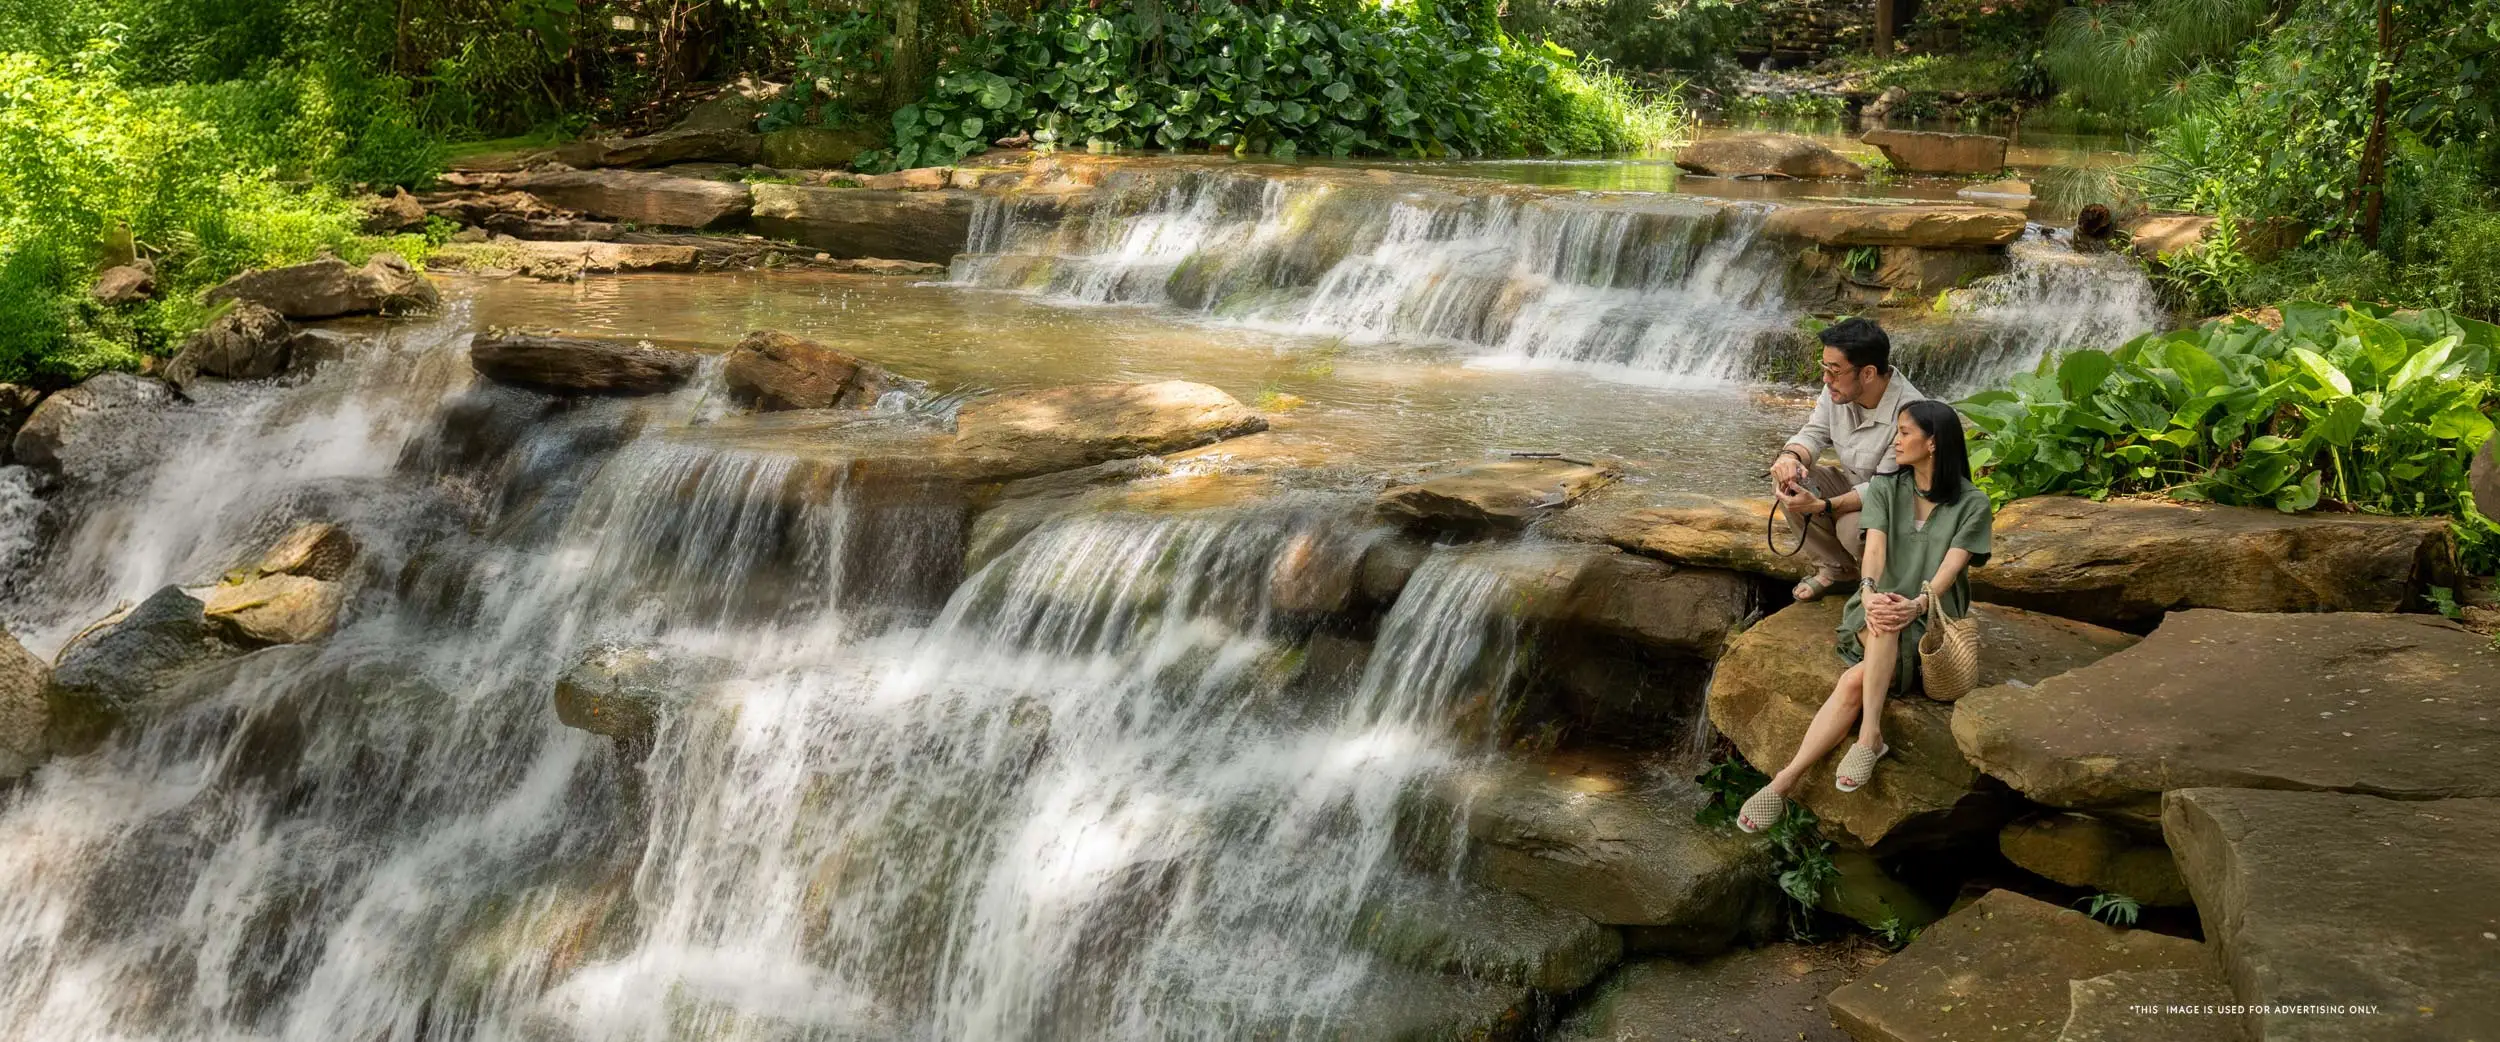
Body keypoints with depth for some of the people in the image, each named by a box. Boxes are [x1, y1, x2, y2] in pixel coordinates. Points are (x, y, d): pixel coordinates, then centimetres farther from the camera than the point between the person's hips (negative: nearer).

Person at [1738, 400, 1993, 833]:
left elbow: (1951, 565, -12)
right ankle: (1870, 735, -41)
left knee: (1855, 681, -31)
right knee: (1884, 625, -38)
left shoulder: (1972, 504, 1)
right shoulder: (1884, 488, 9)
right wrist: (1869, 593, -30)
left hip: (1930, 623, -1)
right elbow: (1875, 547, -7)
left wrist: (1917, 604, -34)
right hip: (1879, 607, 2)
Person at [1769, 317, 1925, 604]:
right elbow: (1814, 433, -5)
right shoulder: (1838, 390, -13)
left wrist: (1822, 506, -40)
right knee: (1786, 478, -15)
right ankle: (1836, 567, 2)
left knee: (1853, 527, -36)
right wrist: (1790, 456, -31)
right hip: (1852, 482, 7)